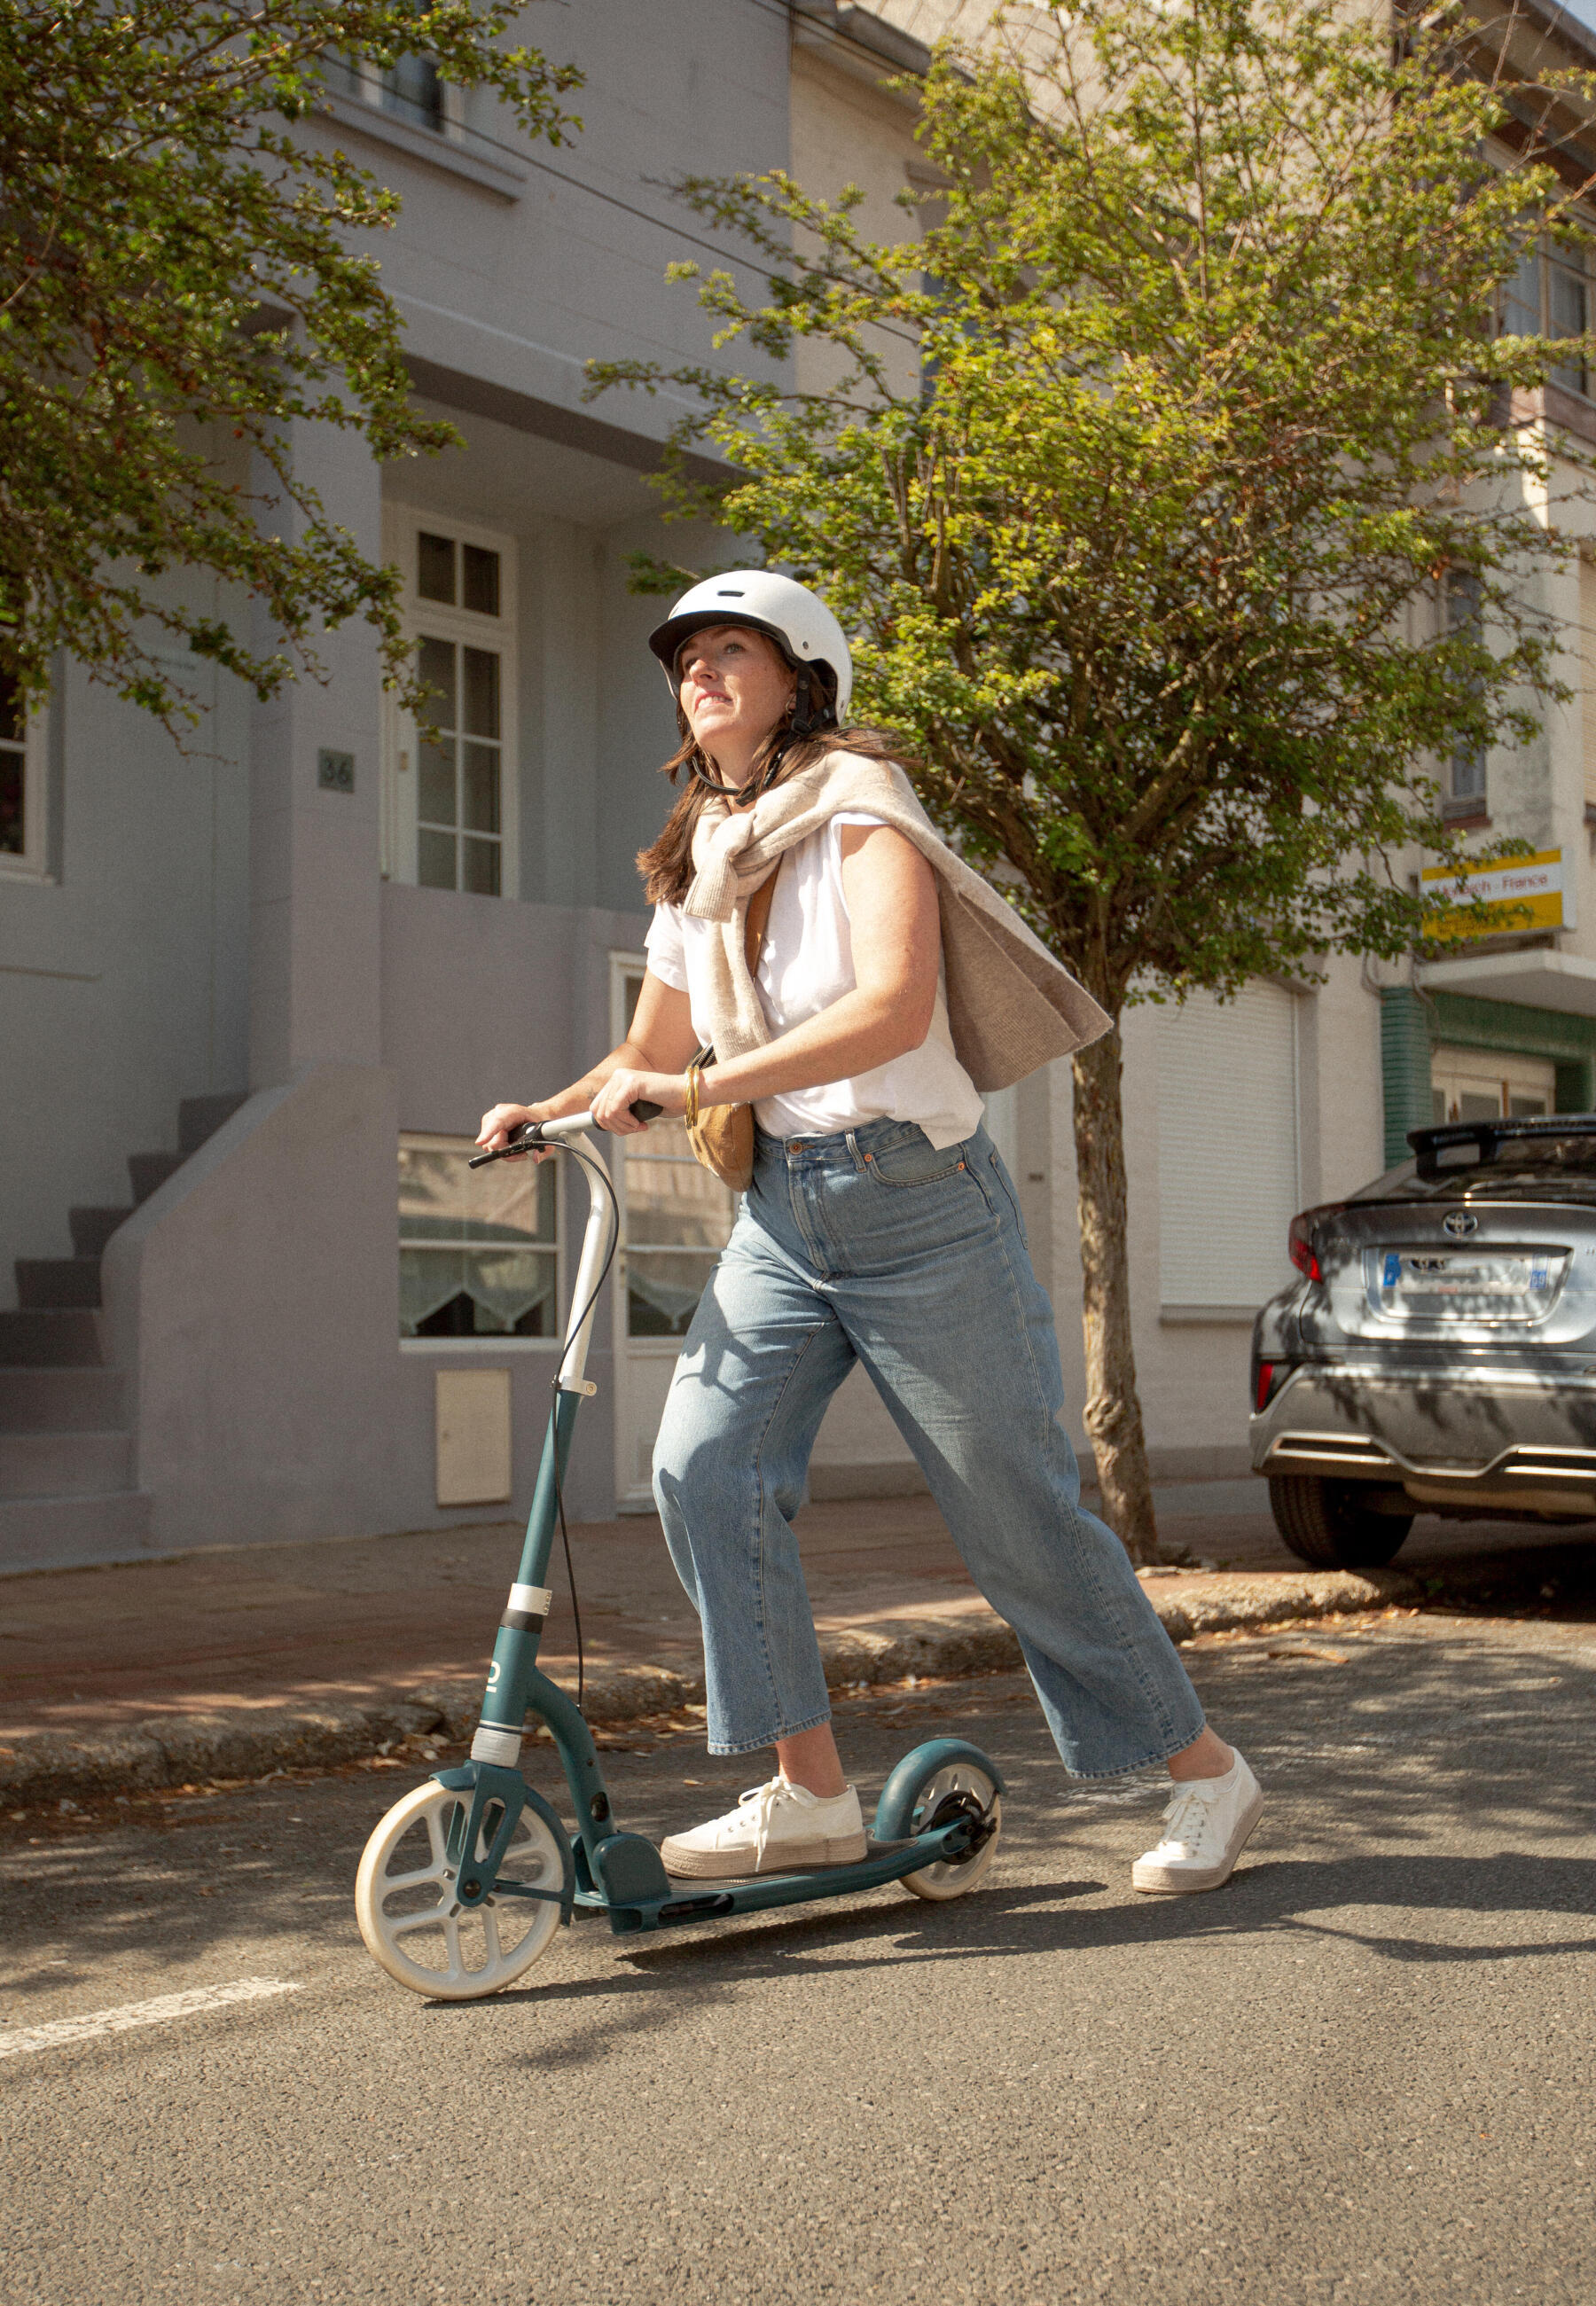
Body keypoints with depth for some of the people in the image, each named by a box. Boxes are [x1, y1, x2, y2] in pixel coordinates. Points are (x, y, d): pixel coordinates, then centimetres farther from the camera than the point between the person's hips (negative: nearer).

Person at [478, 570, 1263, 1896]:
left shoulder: (855, 808, -7)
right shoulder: (697, 867, 14)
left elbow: (894, 1006, -24)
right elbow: (650, 1056, 23)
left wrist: (702, 1086, -29)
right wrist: (548, 1112, 3)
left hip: (918, 1200, -6)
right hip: (782, 1210, 6)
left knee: (1018, 1514, -1)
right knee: (704, 1466, -13)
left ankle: (1208, 1773, 17)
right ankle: (810, 1792, -3)